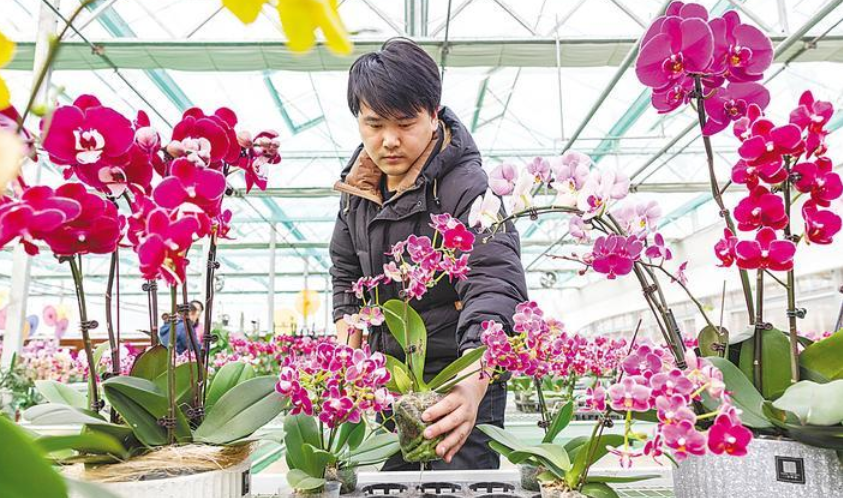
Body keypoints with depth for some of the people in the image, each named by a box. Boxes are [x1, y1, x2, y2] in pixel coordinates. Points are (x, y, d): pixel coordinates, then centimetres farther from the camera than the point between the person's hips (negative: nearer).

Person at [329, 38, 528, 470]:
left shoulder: (466, 187, -21)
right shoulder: (359, 183, 1)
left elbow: (498, 286, -34)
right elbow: (346, 274, 12)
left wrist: (472, 385, -50)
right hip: (387, 371, 7)